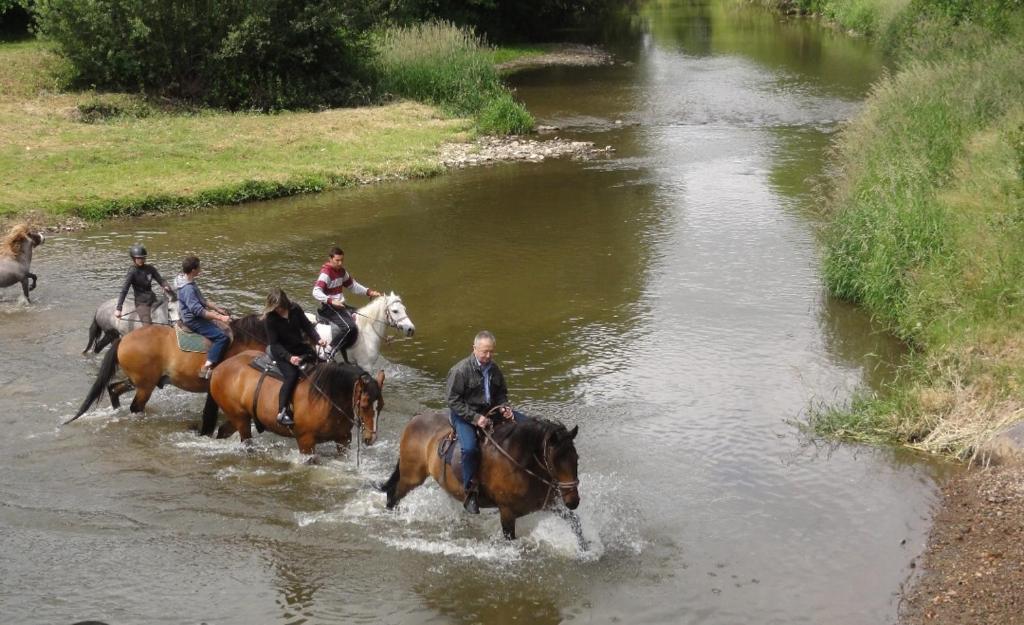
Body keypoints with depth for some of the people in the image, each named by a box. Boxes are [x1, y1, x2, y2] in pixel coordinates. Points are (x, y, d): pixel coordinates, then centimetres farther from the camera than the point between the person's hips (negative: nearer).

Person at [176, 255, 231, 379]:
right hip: (193, 321, -11)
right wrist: (220, 317, -31)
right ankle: (206, 368, -26)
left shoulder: (190, 283, 6)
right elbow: (198, 310, -30)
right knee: (222, 337, -20)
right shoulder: (188, 288, -26)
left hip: (195, 318, 11)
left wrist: (215, 308, 16)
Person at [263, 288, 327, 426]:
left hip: (300, 347, 6)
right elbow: (274, 343, -17)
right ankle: (282, 412, -30)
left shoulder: (295, 309, -6)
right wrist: (289, 357, -31)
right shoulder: (270, 318, -16)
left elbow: (307, 326, 3)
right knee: (292, 375, -29)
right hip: (282, 352, -5)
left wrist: (318, 339, -16)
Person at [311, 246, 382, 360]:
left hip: (341, 306, 10)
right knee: (350, 327, -28)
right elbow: (316, 292, -31)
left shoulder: (341, 271, 10)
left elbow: (352, 285, 24)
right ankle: (329, 353, -22)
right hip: (330, 308, -10)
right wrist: (331, 301, -46)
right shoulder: (326, 273, -18)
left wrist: (369, 292, 11)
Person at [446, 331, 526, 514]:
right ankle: (470, 492, -18)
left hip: (490, 410, 7)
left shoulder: (493, 368, 5)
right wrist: (475, 418, -24)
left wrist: (504, 407, -4)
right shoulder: (460, 370, -16)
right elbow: (453, 401, -16)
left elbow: (501, 393, 19)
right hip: (464, 414, -7)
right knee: (470, 448, -33)